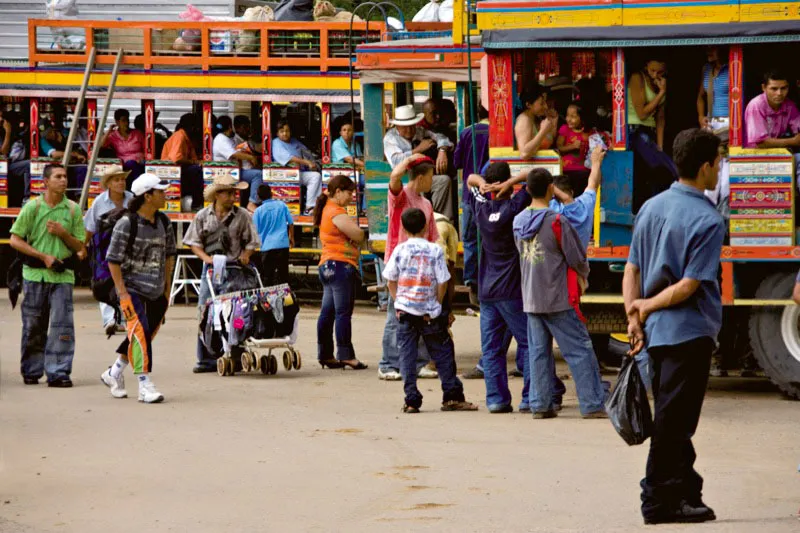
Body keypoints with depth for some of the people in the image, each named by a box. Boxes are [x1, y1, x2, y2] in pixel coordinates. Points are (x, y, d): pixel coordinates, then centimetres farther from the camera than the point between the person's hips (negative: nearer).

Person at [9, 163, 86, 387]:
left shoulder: (73, 209, 6)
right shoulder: (32, 207, 1)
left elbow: (79, 247, 10)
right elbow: (15, 240, -1)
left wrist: (63, 233, -9)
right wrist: (44, 256, -8)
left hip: (62, 275, 1)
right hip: (35, 274, -1)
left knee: (62, 324, -8)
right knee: (33, 326, 6)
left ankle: (58, 373, -5)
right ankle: (31, 371, 20)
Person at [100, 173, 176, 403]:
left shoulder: (163, 222, 7)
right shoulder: (126, 224, -12)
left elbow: (168, 255, 18)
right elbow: (113, 260, -10)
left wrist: (167, 289, 17)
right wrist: (122, 293, -16)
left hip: (156, 292, 7)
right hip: (132, 289, -7)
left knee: (143, 337, 13)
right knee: (140, 333, -17)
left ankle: (114, 373, 32)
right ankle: (145, 386, -16)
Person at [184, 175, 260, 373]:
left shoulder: (242, 216, 4)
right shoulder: (203, 216, 6)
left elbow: (251, 242, 8)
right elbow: (194, 242, 7)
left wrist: (245, 256, -7)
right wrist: (206, 257, -7)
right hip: (211, 268, 1)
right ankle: (206, 359, 1)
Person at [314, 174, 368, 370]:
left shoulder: (327, 210, 19)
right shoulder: (336, 212, -14)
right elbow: (358, 235, -20)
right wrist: (357, 232, 1)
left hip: (328, 266, 10)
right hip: (341, 265, -10)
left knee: (327, 312, 10)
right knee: (343, 312, -9)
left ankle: (325, 354, 12)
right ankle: (345, 355, -9)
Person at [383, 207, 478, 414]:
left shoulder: (400, 250, -2)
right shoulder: (434, 251, -6)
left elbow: (391, 280, 3)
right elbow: (443, 282, -5)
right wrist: (437, 304, 7)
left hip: (405, 312, 1)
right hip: (430, 313, -1)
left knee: (407, 356, 5)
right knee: (443, 354, 9)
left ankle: (411, 400, 1)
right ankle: (452, 396, 11)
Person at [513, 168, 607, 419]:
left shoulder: (519, 221, 4)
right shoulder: (557, 222, -15)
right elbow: (577, 259, -10)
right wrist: (584, 273, 13)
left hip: (530, 301, 6)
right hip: (559, 300, -6)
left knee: (538, 351, 10)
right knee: (580, 351, -1)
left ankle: (540, 405, 9)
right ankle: (592, 405, -2)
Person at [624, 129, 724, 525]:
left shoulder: (651, 208, 8)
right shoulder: (708, 221, -14)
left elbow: (632, 270, 6)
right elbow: (690, 286, -17)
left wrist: (634, 316, 2)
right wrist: (647, 307, -6)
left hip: (656, 330, 7)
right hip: (689, 331, -7)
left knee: (674, 418, 15)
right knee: (673, 420, -2)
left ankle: (686, 493, 20)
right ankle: (658, 500, 2)